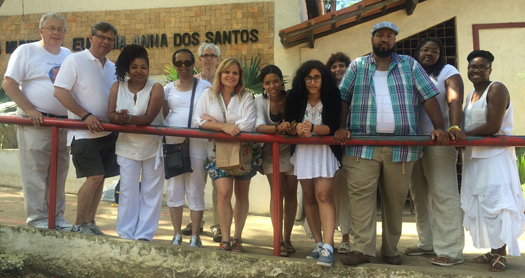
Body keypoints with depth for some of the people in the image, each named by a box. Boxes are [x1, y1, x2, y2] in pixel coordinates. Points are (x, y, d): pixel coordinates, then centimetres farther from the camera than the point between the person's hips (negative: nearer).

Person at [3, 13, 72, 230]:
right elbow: (9, 84, -6)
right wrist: (30, 110, -16)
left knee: (59, 173, 10)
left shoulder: (68, 55, 14)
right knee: (35, 172, -4)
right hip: (36, 123, -5)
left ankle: (56, 217, 20)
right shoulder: (26, 51, -1)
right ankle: (37, 218, 5)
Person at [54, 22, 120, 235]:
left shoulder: (112, 68, 14)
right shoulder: (75, 60, -5)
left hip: (108, 131, 6)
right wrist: (85, 116, -19)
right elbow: (59, 91, -13)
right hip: (84, 133, -6)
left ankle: (89, 223, 19)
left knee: (99, 179, 8)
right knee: (94, 177, -12)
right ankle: (79, 226, 4)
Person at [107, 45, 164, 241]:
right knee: (127, 190, 7)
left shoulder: (155, 88, -10)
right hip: (127, 146, 2)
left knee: (150, 192, 5)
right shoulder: (118, 87, 1)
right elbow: (110, 115, -7)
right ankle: (125, 233, 17)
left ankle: (144, 234, 15)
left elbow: (149, 118, -21)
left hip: (152, 147, -2)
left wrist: (129, 118, -38)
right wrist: (118, 117, -30)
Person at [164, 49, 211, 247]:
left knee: (195, 192, 0)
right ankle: (177, 235, 15)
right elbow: (162, 113, 13)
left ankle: (195, 236, 7)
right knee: (174, 190, 6)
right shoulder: (169, 88, 13)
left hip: (196, 143, -2)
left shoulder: (204, 86, 7)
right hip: (172, 142, 3)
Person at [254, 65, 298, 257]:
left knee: (291, 193, 4)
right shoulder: (260, 100, -11)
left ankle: (287, 238, 15)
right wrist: (278, 128, -45)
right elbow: (259, 126, -26)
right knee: (277, 192, -9)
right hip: (271, 151, 0)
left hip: (291, 149, 1)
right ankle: (279, 240, -6)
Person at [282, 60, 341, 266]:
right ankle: (319, 244, 17)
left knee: (323, 195, -16)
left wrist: (312, 128, -33)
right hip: (303, 151, 4)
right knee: (309, 197, 7)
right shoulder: (296, 98, -3)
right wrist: (297, 128, -27)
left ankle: (328, 247, -18)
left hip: (325, 151, -3)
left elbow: (332, 127, -16)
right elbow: (290, 126, -4)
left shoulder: (331, 97, -9)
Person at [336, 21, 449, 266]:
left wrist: (439, 127, -6)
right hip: (363, 145, 0)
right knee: (360, 195, -8)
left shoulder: (409, 65, 11)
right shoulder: (357, 66, 11)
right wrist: (340, 127, -5)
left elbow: (429, 96, 5)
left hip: (402, 146, 1)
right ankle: (363, 249, -3)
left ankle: (391, 249, 17)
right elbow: (343, 98, 9)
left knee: (396, 198, 6)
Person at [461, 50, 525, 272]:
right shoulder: (472, 94, 17)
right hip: (475, 156, 9)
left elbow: (493, 126, -19)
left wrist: (463, 136, -11)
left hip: (494, 155, -9)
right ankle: (492, 251, 15)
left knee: (495, 203, -9)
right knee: (481, 204, 8)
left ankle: (501, 254, -3)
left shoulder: (496, 89, -8)